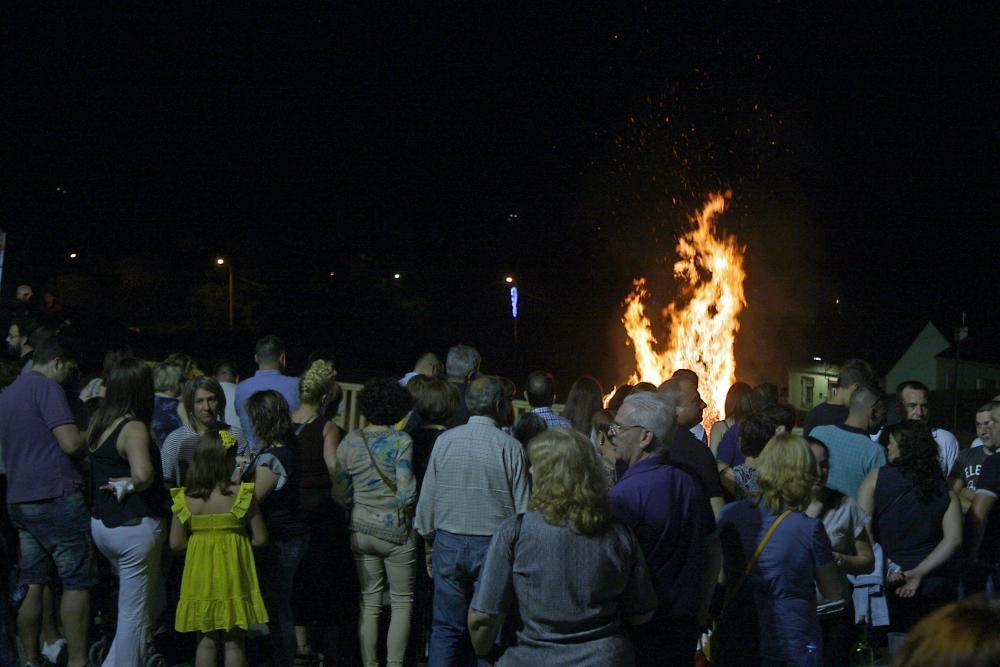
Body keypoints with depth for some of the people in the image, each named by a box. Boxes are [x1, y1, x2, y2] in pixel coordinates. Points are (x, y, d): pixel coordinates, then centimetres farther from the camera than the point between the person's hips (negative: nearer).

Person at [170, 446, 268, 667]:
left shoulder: (185, 498, -2)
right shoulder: (240, 495, -9)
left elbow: (176, 543, -2)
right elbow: (260, 538, -7)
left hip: (200, 576, 2)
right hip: (232, 576, -2)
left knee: (206, 640, 11)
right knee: (234, 641, 5)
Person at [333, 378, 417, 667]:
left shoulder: (350, 441, 0)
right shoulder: (401, 441, -13)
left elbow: (339, 494, 3)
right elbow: (406, 494, -18)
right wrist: (408, 507, 3)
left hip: (361, 530, 4)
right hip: (396, 530, -4)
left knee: (369, 601, 13)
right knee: (402, 602, 8)